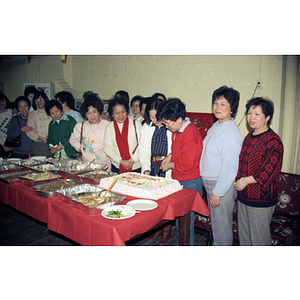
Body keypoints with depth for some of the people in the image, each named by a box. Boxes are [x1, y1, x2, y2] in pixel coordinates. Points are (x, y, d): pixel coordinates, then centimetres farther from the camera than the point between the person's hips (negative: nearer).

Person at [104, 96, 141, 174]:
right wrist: (121, 161, -10)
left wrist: (132, 160, -13)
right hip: (117, 167, 2)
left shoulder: (136, 124, 0)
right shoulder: (109, 128, 6)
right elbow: (108, 148, 2)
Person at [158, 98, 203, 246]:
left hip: (190, 183, -9)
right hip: (179, 180, 9)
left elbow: (187, 164, -23)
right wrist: (170, 156, 5)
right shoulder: (177, 130, 7)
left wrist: (169, 165, -9)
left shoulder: (189, 134, -23)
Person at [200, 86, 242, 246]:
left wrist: (217, 192, -20)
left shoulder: (231, 133, -23)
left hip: (222, 185, -9)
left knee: (221, 224, 7)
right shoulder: (215, 126, 8)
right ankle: (216, 245, 41)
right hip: (210, 182, 9)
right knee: (215, 221, 23)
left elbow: (229, 168, -24)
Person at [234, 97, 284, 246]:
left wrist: (244, 181, -15)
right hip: (243, 196, 8)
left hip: (261, 200, -8)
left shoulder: (273, 141, -16)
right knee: (243, 234, 21)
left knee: (259, 238, 7)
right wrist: (238, 181, 4)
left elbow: (269, 172, -21)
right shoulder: (248, 137, 9)